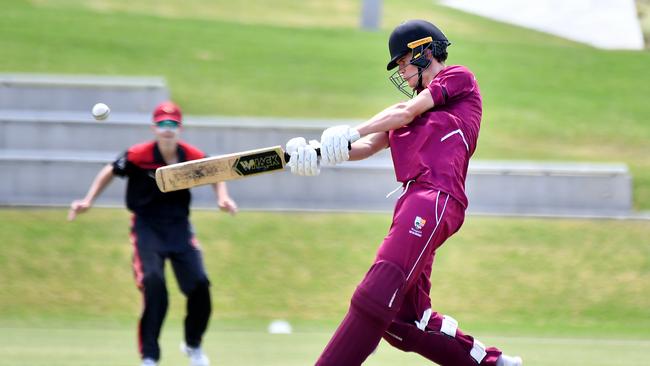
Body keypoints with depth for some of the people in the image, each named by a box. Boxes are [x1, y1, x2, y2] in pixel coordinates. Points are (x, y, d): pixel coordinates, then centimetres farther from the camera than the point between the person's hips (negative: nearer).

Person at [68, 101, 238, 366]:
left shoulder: (193, 157, -8)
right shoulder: (138, 156, -16)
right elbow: (110, 172, -2)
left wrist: (223, 198, -7)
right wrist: (88, 202, -10)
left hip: (179, 225, 3)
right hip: (146, 225, -3)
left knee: (199, 284, -5)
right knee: (153, 282, -22)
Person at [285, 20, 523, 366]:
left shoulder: (458, 77, 13)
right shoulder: (418, 107, 33)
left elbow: (407, 111, 0)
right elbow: (370, 146, 19)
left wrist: (351, 133, -7)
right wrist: (319, 155, 2)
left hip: (436, 196, -9)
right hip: (413, 200, 9)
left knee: (377, 294, -21)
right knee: (404, 320, 4)